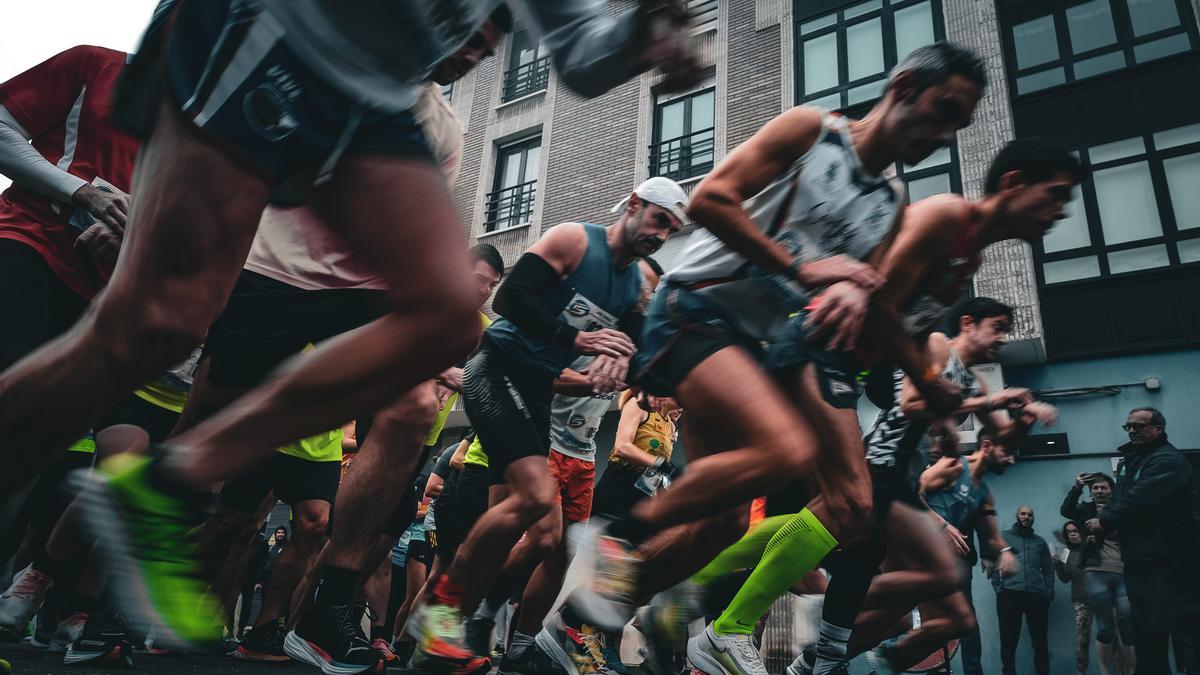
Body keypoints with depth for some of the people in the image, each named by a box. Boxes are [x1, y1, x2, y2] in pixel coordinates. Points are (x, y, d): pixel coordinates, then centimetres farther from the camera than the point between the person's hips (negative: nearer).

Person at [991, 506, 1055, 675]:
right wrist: (998, 587, -6)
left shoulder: (1040, 542, 21)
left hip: (1037, 596, 2)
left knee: (1040, 641, 3)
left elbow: (1048, 569, 16)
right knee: (1008, 641, -1)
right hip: (1009, 594, -2)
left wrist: (1049, 593, 3)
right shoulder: (1002, 537, 13)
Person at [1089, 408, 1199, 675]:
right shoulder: (1128, 460, 17)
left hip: (1168, 559, -9)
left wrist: (1104, 523, -14)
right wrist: (1098, 526, 1)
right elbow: (1117, 500, 18)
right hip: (1138, 558, 9)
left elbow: (1139, 499, -22)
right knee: (1146, 625, 13)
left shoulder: (1167, 460, -12)